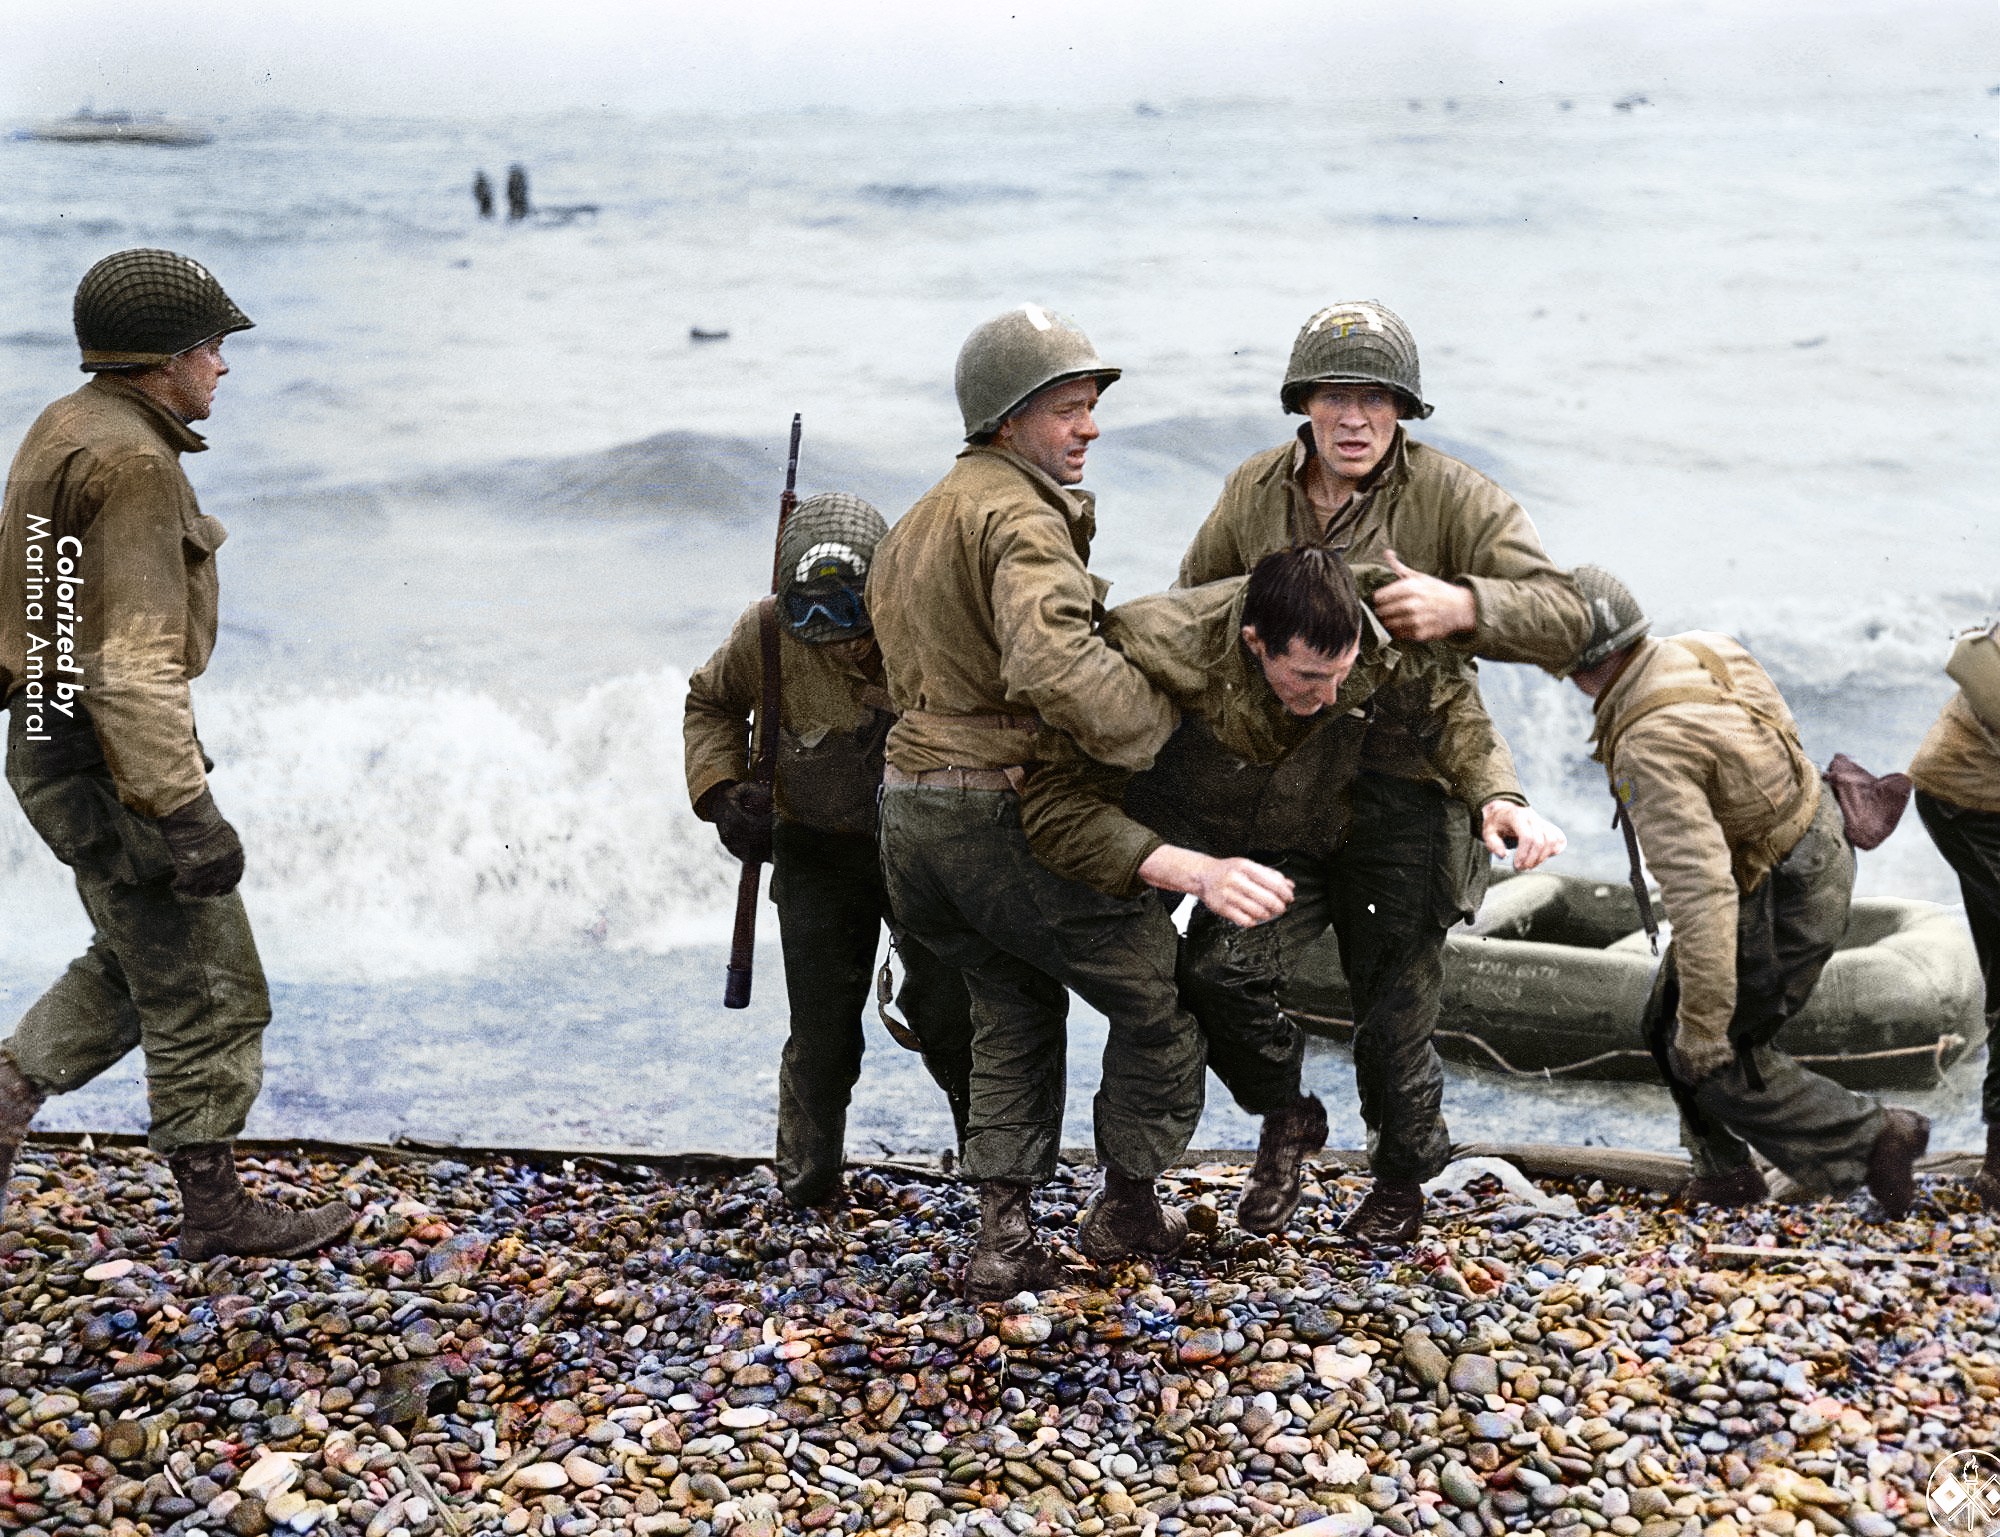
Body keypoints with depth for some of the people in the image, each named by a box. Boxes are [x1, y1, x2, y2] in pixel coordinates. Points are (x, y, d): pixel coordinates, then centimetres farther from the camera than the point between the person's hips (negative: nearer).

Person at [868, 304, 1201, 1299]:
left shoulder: (918, 521, 20)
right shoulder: (1020, 514, -14)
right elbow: (1051, 663, -32)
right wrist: (1165, 733, -23)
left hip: (909, 810, 10)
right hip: (1003, 813, -9)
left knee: (1014, 1006, 24)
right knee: (1160, 995, 7)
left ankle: (1002, 1236, 18)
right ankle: (1126, 1208, 19)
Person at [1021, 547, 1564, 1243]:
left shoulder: (1385, 633, -30)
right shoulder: (1161, 652, -37)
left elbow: (1450, 707, -8)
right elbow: (1054, 803, -39)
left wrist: (1498, 795, -29)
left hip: (1370, 842, 1)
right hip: (1267, 863, -1)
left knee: (1395, 1026, -2)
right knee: (1214, 970, -28)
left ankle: (1402, 1178, 33)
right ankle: (1287, 1119, 4)